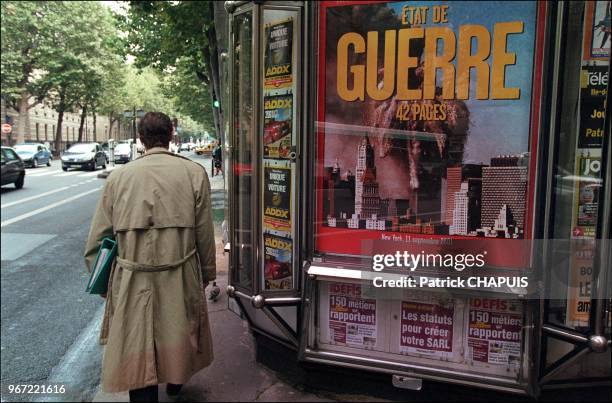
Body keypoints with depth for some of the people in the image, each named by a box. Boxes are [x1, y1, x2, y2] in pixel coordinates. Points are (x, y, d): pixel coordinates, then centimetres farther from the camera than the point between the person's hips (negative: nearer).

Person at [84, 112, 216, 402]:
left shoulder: (118, 177, 0)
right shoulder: (194, 173, -3)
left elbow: (96, 240, 3)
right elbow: (204, 233, -1)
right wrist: (208, 271, 13)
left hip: (131, 283, 0)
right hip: (181, 280, 1)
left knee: (138, 358, 9)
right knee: (179, 332, 25)